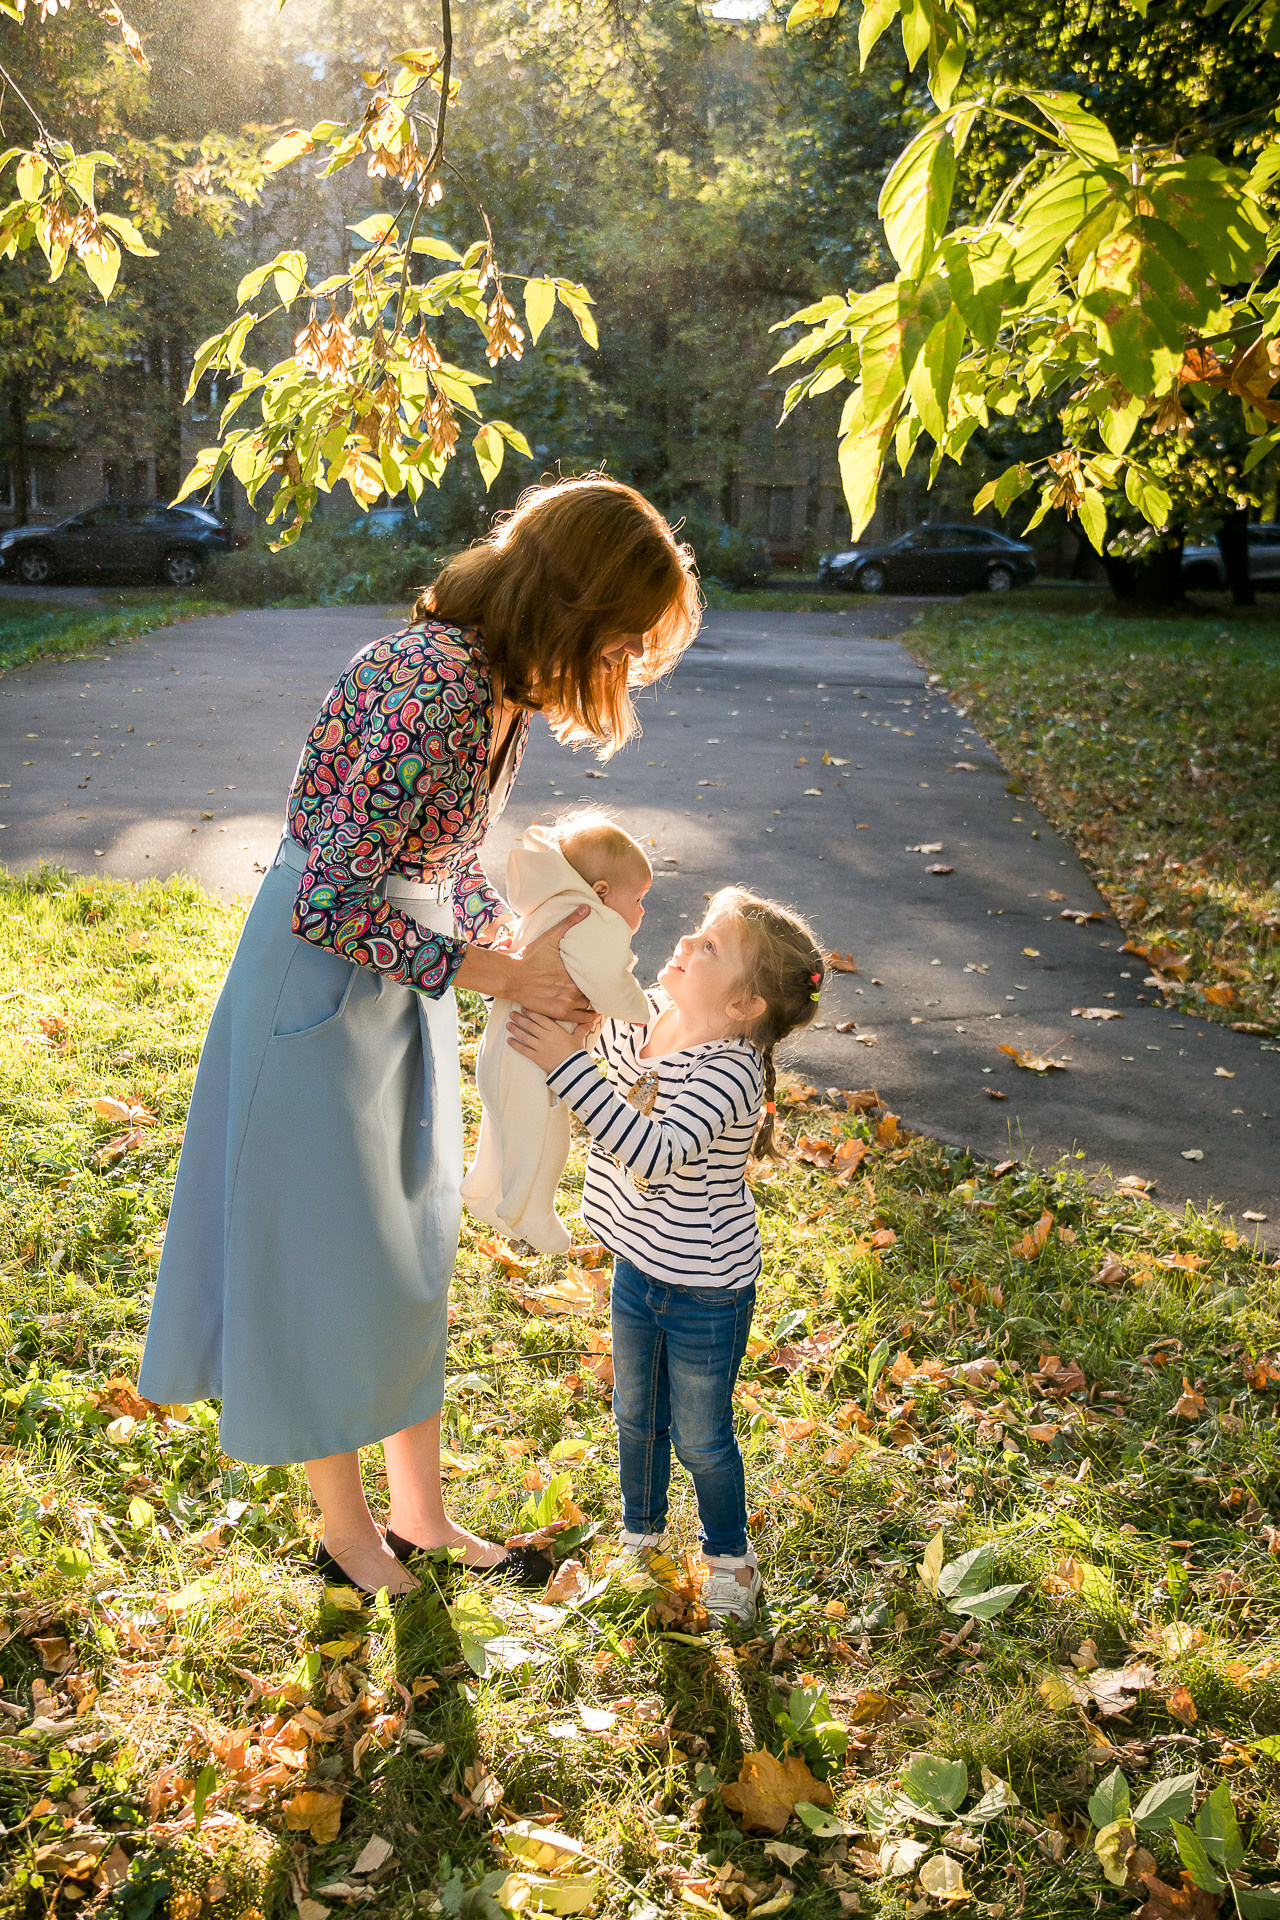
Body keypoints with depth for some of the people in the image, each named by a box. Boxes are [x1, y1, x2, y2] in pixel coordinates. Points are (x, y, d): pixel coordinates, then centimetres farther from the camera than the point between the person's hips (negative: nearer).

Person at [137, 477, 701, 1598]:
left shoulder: (502, 680, 0)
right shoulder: (436, 688, -29)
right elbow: (330, 907, -28)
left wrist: (529, 952, -3)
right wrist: (501, 975, -21)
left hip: (403, 979, 9)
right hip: (325, 988, -9)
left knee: (411, 1256, 17)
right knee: (331, 1266, 7)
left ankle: (422, 1517, 33)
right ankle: (346, 1530, 28)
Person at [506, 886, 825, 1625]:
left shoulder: (731, 1071, -32)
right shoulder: (642, 1017, -9)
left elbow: (654, 1150, -44)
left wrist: (567, 1064, -48)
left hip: (707, 1292, -7)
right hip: (637, 1269, 7)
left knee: (700, 1437, 14)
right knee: (635, 1416, 25)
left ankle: (730, 1556, 41)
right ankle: (641, 1534, 50)